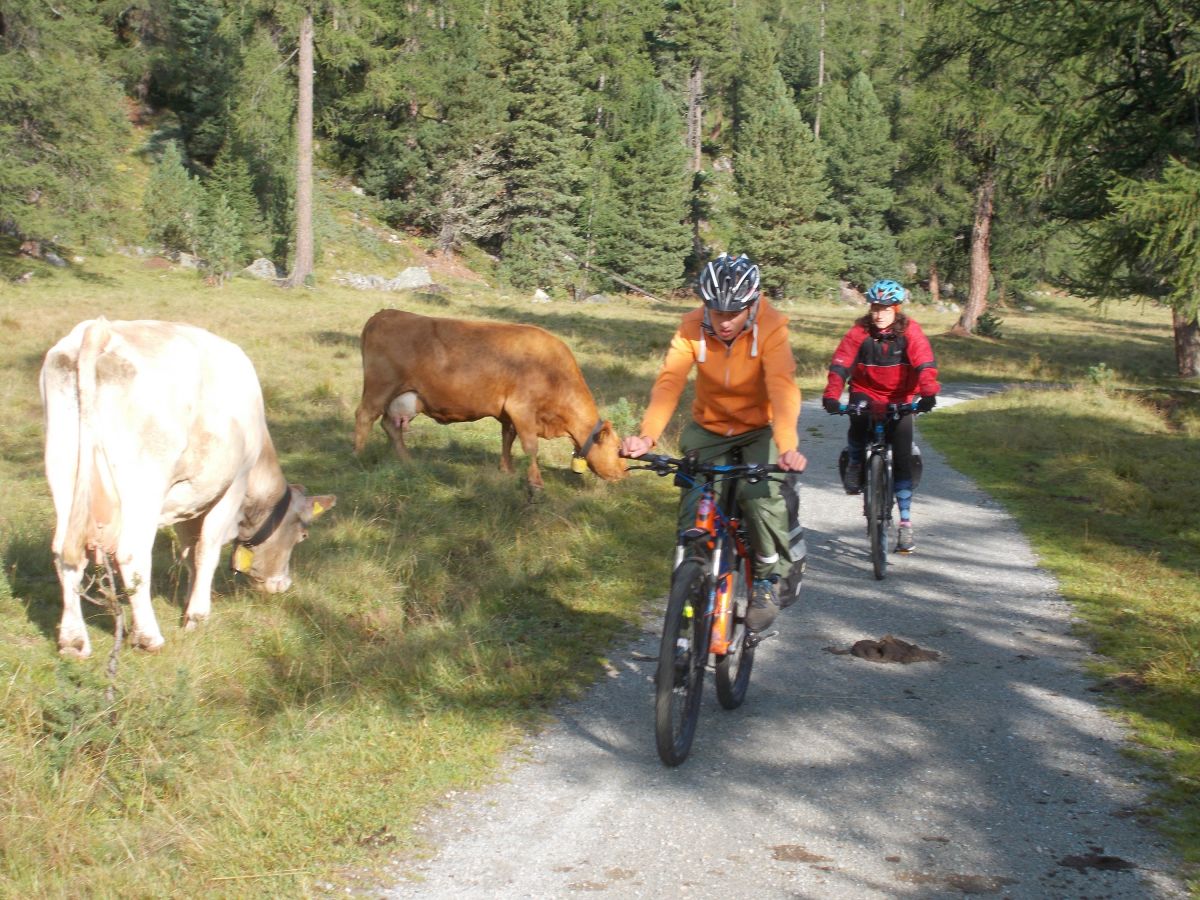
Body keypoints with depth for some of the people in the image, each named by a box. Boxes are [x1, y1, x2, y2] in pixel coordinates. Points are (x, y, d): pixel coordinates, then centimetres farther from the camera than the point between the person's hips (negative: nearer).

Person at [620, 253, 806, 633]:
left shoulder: (771, 327, -24)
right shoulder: (693, 327, -18)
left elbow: (782, 387, -36)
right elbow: (669, 381, -29)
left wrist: (787, 446, -51)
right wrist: (647, 436, -45)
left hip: (758, 429, -2)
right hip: (708, 428, 2)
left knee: (761, 496, -26)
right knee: (693, 510, -10)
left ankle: (767, 576, -2)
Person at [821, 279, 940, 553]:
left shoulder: (910, 331, -13)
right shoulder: (860, 332, -12)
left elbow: (925, 364, -23)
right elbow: (840, 364, -21)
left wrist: (928, 394, -41)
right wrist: (831, 395, -38)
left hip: (899, 400, 0)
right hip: (866, 393, 0)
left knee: (902, 459, -7)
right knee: (858, 415, -36)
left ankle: (905, 523, -1)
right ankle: (854, 465, -6)